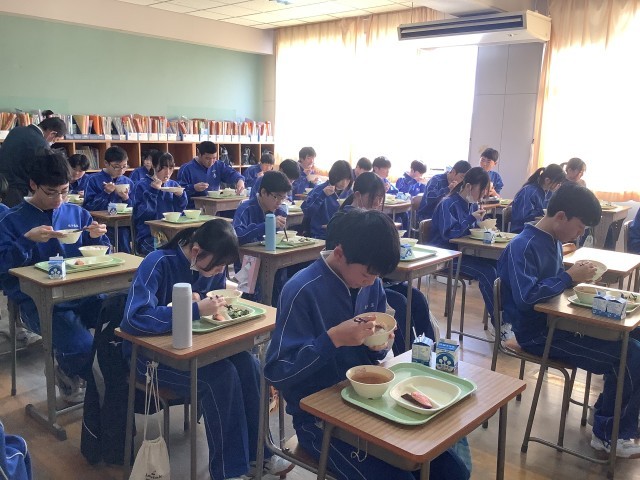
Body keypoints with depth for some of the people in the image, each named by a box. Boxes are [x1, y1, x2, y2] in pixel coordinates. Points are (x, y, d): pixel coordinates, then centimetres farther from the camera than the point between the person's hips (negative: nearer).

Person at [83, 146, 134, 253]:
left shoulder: (128, 182, 9)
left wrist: (126, 198, -8)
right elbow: (87, 207, -7)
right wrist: (105, 193, -14)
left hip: (122, 227, 3)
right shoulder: (94, 180, 0)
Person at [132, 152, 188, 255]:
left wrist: (181, 196, -7)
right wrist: (153, 191, -16)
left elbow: (179, 213, 10)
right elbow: (139, 213, -12)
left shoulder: (173, 185, 13)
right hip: (148, 236, -4)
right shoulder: (142, 185, 1)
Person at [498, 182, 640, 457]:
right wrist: (570, 277, -22)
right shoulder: (523, 246, -20)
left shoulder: (554, 240, 9)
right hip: (538, 333, -9)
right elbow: (526, 295, -33)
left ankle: (617, 418, 21)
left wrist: (576, 276, 0)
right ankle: (609, 434, 6)